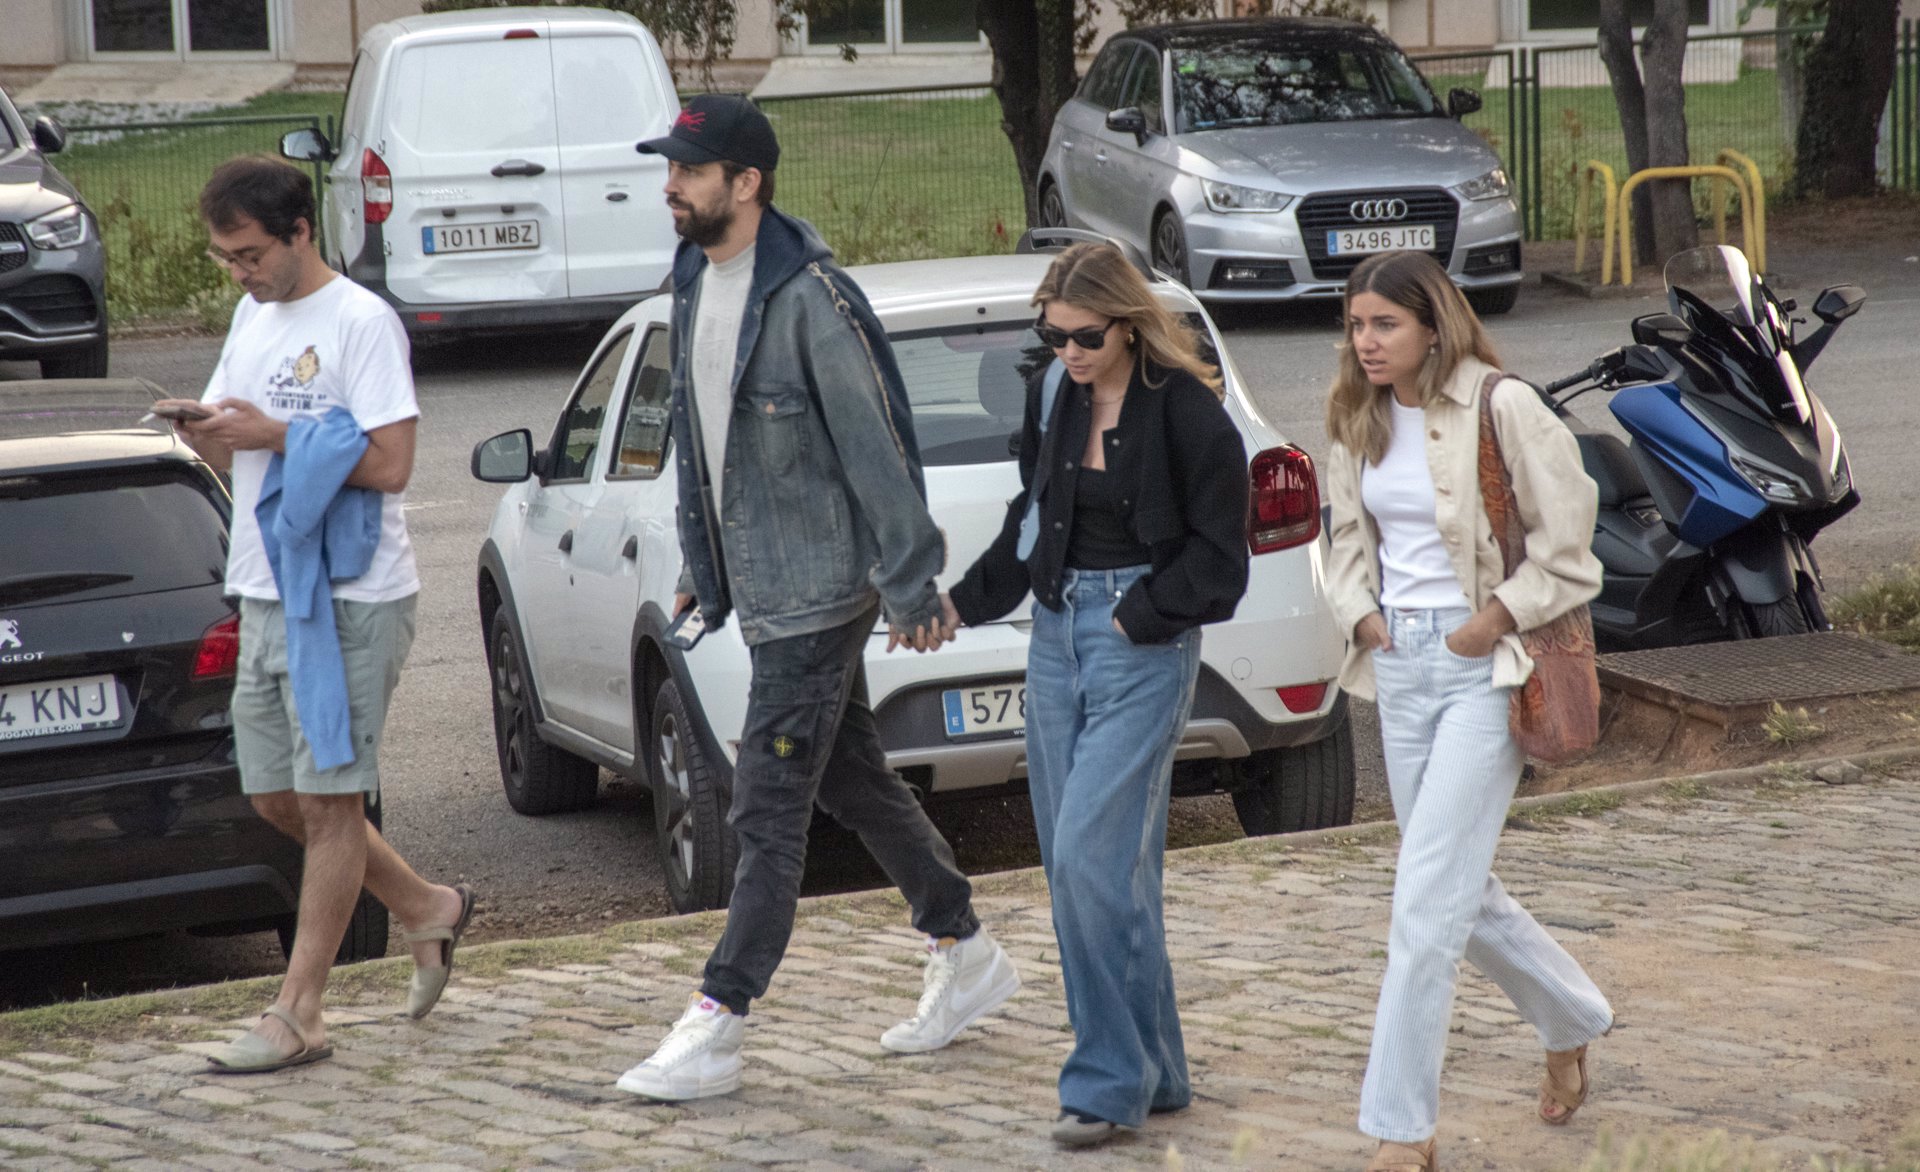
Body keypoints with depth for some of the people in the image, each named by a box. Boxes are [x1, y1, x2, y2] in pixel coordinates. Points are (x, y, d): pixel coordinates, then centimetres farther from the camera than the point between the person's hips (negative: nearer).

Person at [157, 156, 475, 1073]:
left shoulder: (361, 323, -12)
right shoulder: (251, 316, 15)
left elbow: (389, 463, -19)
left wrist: (276, 434, -20)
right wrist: (202, 431, -3)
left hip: (350, 598, -9)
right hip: (267, 591, 9)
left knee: (328, 799, -4)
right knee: (277, 797, 11)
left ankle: (297, 1014, 0)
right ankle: (427, 910, 29)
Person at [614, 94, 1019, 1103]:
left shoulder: (809, 298, -19)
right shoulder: (695, 285, 9)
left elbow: (875, 443, -18)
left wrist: (910, 582, -18)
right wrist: (699, 562, 22)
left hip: (818, 591, -9)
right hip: (760, 589, 9)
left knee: (767, 807, -7)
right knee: (854, 780, 17)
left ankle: (715, 1031, -6)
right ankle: (967, 957, 31)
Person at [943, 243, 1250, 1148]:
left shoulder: (1186, 412, -11)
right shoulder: (1053, 399, 8)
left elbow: (1215, 558, -7)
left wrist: (1136, 615, -10)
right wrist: (961, 604, 12)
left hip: (1143, 645, -7)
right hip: (1057, 638, 7)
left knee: (1093, 853, -14)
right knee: (1075, 863, 7)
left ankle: (1112, 1079, -6)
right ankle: (1153, 1072, 16)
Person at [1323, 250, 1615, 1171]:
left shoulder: (1502, 408, -13)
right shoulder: (1358, 421, 7)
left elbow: (1567, 537, -10)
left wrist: (1500, 615, -14)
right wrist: (1361, 612, 3)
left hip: (1482, 668, -7)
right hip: (1401, 664, 7)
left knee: (1425, 904, -11)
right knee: (1462, 893, 16)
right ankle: (1573, 1023, 41)